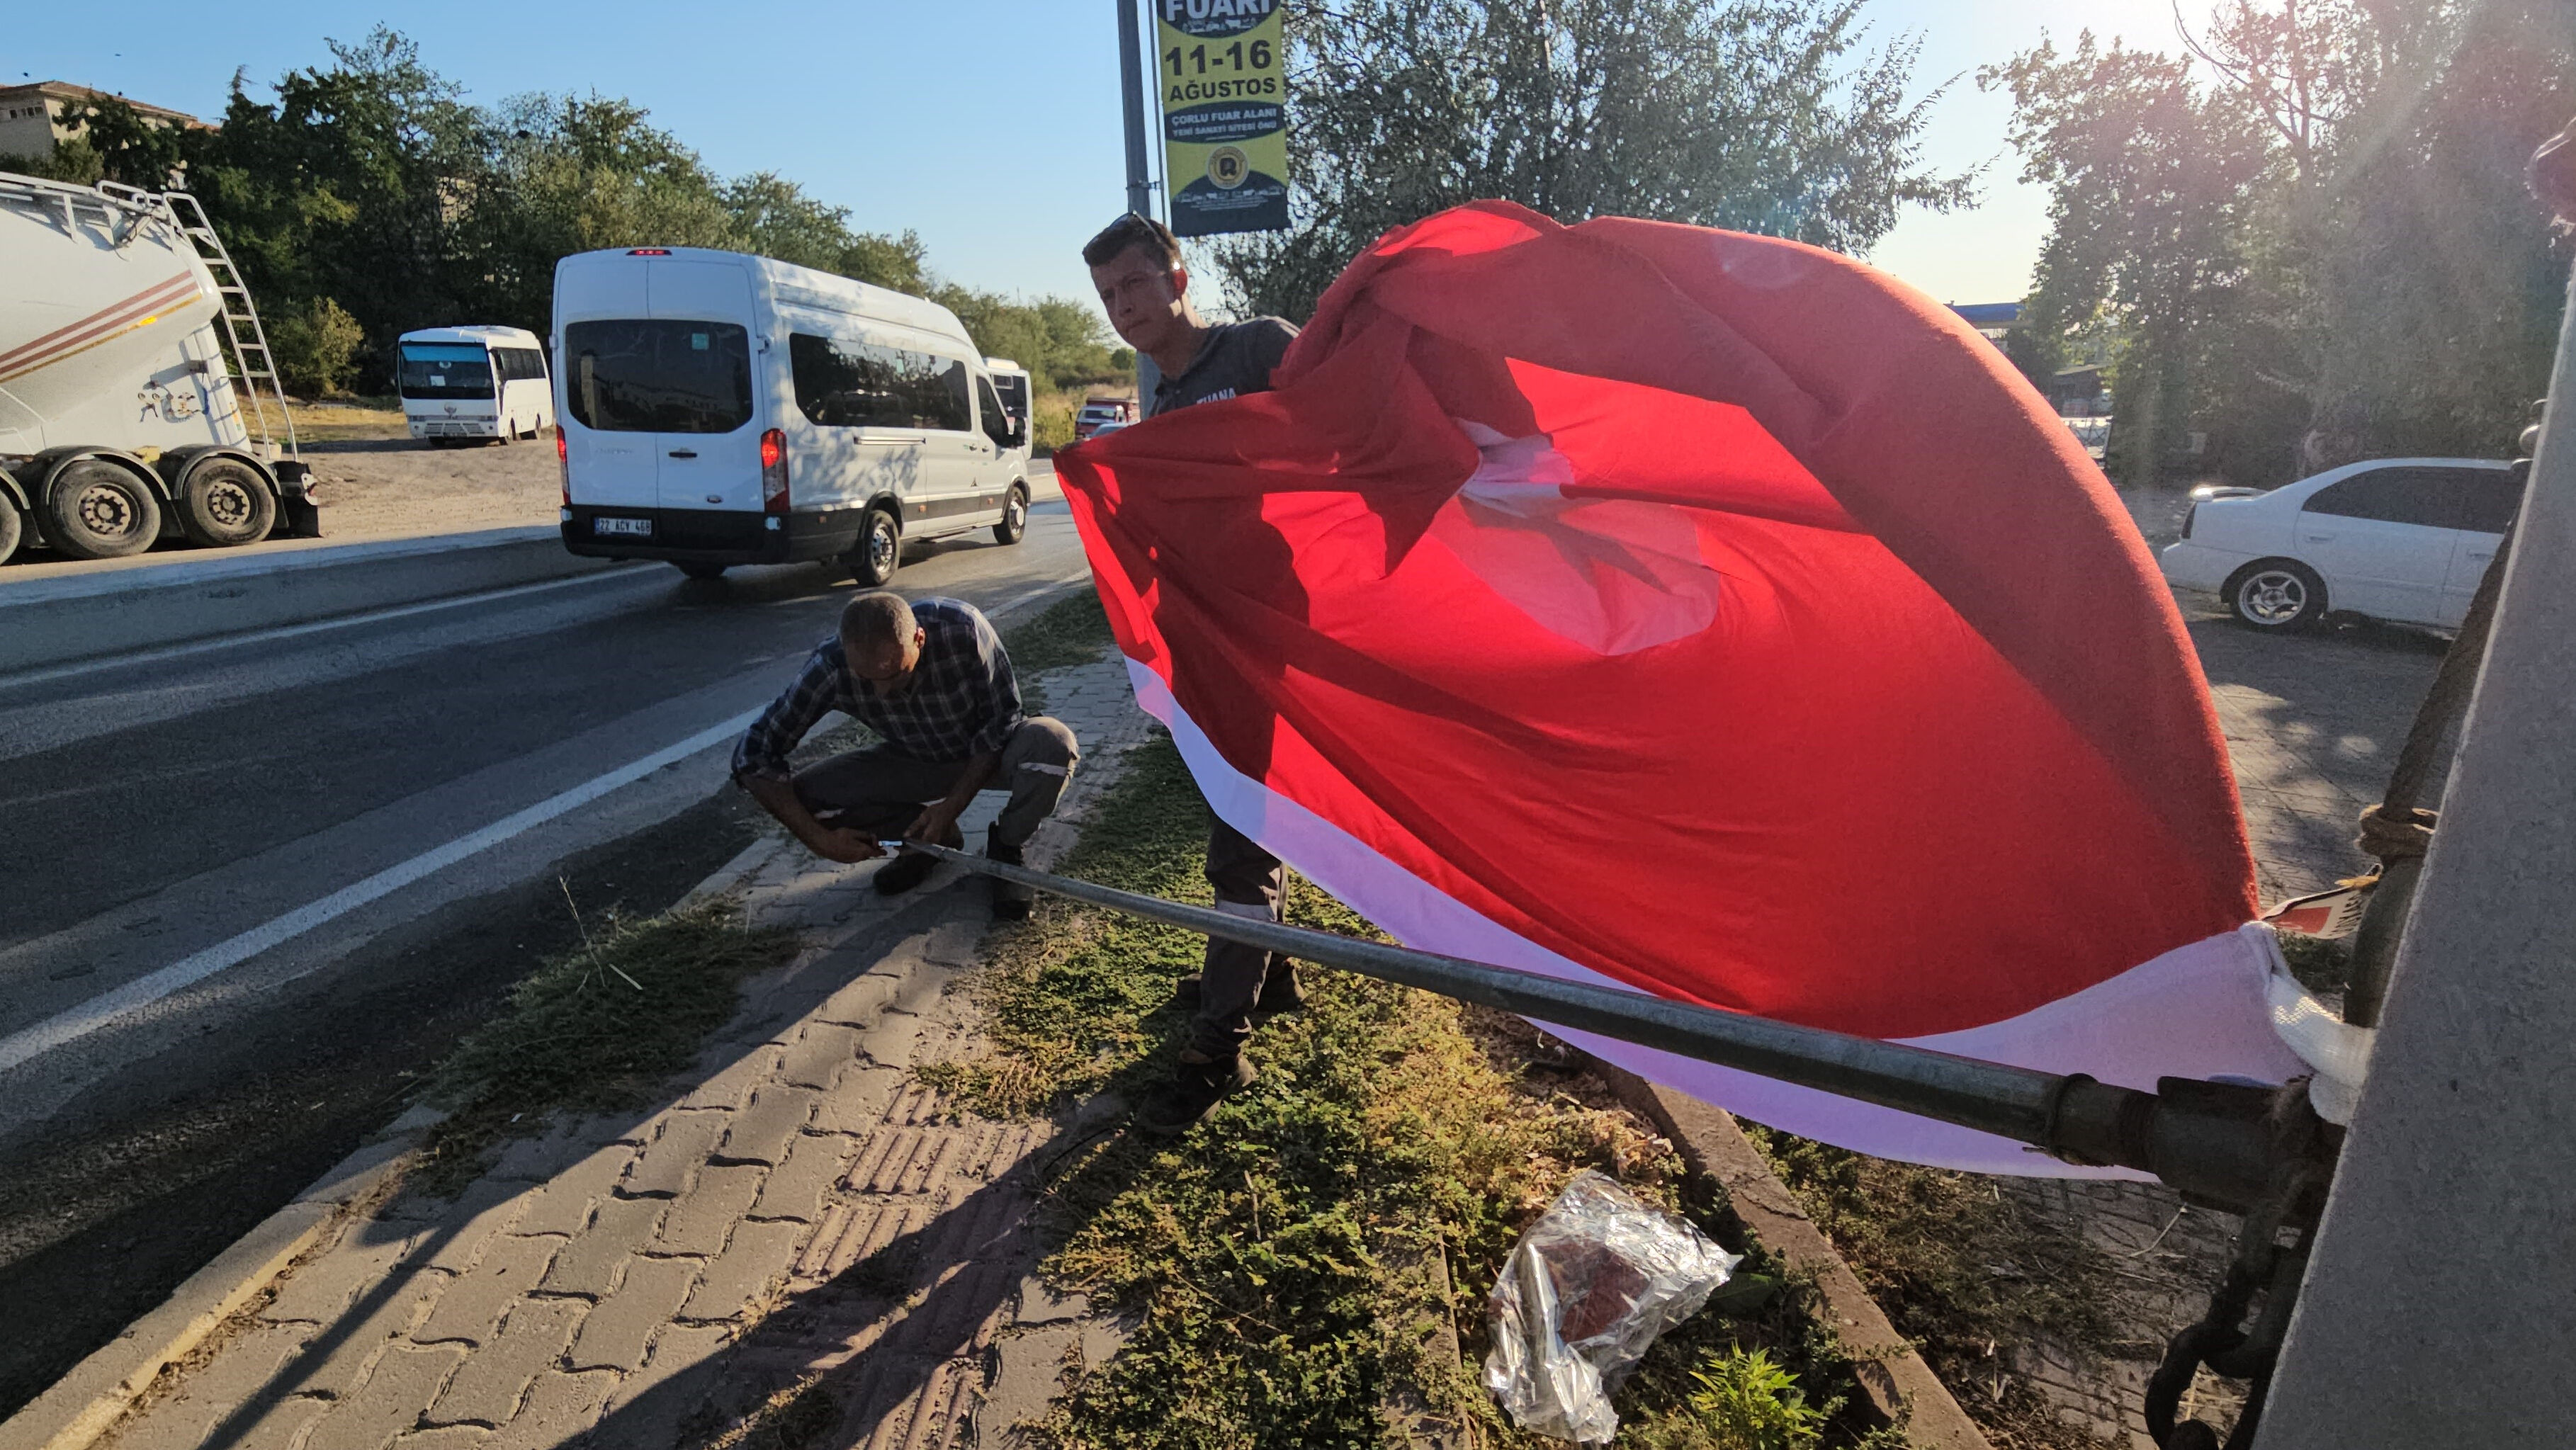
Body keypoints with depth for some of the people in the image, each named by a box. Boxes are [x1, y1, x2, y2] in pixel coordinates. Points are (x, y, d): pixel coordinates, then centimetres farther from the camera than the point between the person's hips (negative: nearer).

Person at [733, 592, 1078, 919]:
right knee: (806, 794, -20)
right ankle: (936, 838, 4)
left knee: (1053, 742, -35)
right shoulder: (830, 666, -27)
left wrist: (953, 806, -24)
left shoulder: (964, 629, -33)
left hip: (988, 752, -2)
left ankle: (1006, 848, -4)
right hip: (914, 761, 2)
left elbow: (1003, 719, -20)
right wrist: (817, 839, -26)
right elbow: (752, 756, -19)